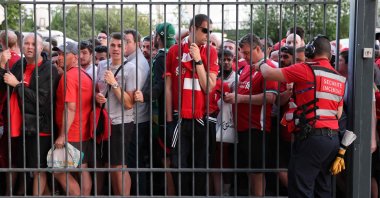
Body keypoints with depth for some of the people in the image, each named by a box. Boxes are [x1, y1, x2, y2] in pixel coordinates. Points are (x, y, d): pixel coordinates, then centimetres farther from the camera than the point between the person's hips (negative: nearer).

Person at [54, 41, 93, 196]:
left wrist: (62, 135, -22)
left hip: (72, 135, -9)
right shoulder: (85, 75, 12)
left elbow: (70, 108, -22)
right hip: (85, 133, 9)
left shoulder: (68, 76, -15)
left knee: (59, 171, -1)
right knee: (83, 169, 11)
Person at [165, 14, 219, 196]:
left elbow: (208, 87, -6)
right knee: (179, 164, 6)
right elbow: (168, 87, 3)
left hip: (201, 118, 0)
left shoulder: (210, 52, 2)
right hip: (180, 118, 0)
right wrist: (169, 118, 1)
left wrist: (198, 60, -12)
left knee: (201, 165, 8)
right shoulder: (174, 51, 1)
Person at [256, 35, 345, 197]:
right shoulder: (340, 78, 14)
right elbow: (338, 113, 16)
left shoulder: (306, 69, -7)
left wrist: (262, 65, 17)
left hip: (311, 137, -8)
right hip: (333, 138, 8)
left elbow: (268, 74, -4)